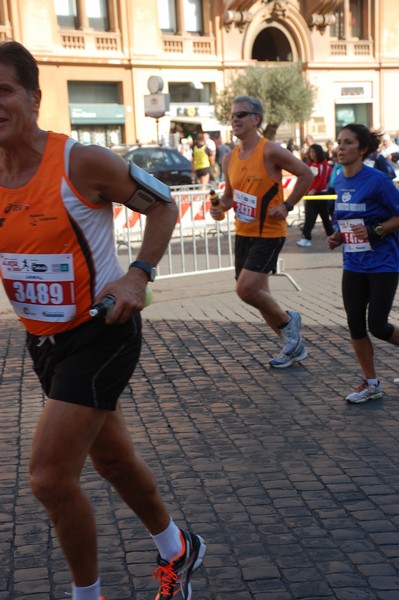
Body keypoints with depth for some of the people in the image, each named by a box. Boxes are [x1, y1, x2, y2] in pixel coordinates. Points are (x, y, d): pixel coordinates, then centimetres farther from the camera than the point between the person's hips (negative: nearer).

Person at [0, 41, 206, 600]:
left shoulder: (82, 162, -20)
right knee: (112, 459, 21)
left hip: (101, 335, -7)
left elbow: (163, 205, -8)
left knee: (51, 479, -9)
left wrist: (138, 274, -21)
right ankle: (177, 550, 45)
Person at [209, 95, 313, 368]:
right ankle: (295, 347, 26)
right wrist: (222, 206, -2)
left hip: (269, 234, -8)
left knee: (246, 289, -18)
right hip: (243, 233, 8)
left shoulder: (271, 151, -13)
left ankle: (288, 320, 11)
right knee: (259, 294, 11)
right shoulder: (230, 159, 7)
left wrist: (287, 205, -15)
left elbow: (306, 174, -11)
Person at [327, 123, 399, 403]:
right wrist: (337, 237, 2)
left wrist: (375, 231, -23)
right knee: (356, 326, 5)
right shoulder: (339, 181, 5)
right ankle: (371, 384, 20)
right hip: (353, 265, 6)